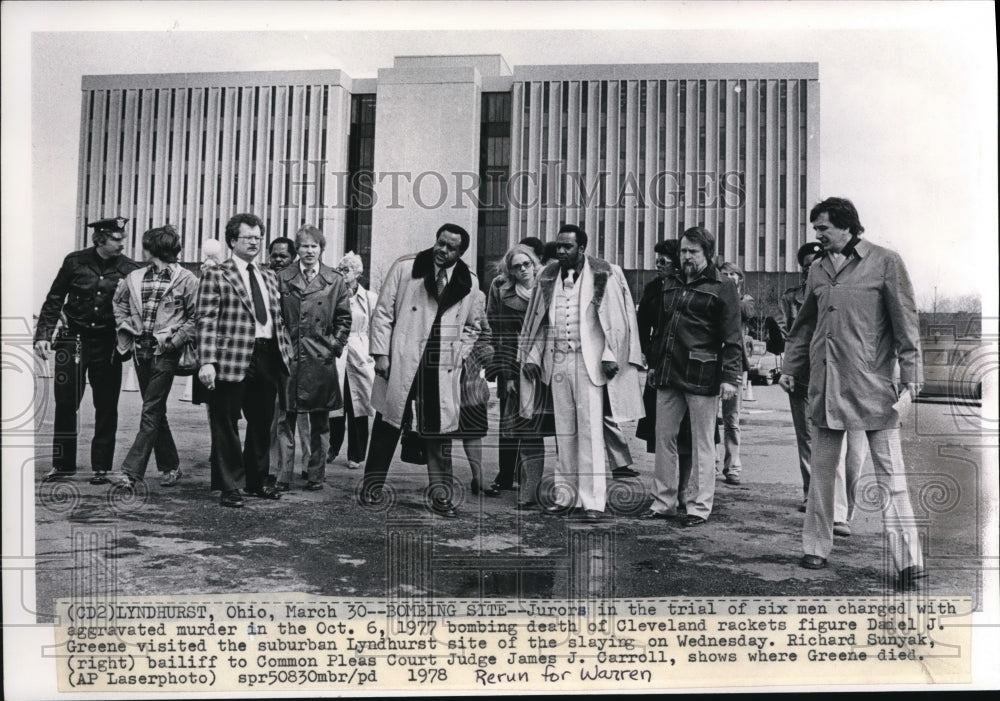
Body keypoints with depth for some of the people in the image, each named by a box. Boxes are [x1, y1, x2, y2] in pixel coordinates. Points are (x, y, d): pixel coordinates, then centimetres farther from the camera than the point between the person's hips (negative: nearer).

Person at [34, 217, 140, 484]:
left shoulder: (129, 268, -2)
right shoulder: (75, 261, -1)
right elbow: (54, 300, 4)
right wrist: (43, 335, -3)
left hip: (107, 343, 0)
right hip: (73, 339, 1)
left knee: (106, 407, 3)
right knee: (65, 403, 4)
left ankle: (101, 467, 13)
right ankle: (63, 464, 17)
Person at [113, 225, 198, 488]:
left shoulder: (186, 279, -5)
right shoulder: (134, 278, 10)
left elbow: (195, 317, -4)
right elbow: (119, 304, 25)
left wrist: (174, 340, -11)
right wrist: (126, 328, 10)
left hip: (166, 351, -6)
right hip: (141, 349, 6)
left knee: (151, 412, -8)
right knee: (155, 411, 11)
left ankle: (132, 470, -7)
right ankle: (170, 466, 22)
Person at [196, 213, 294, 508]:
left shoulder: (269, 277, 18)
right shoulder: (216, 275, 0)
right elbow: (206, 321, -7)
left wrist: (287, 352, 12)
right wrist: (207, 361, -15)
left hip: (268, 358, 6)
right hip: (233, 359, -6)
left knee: (262, 423, 14)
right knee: (226, 425, 3)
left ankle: (257, 481, 29)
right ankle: (230, 487, 12)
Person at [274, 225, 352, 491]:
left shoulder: (335, 281, 5)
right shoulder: (282, 278, 5)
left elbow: (344, 318, 9)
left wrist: (335, 347, 0)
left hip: (321, 360, 0)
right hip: (287, 359, 0)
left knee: (319, 422, 7)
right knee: (285, 420, 1)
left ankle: (316, 475, 18)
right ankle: (283, 477, 7)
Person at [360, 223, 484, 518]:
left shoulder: (469, 282, 8)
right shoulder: (404, 267, 0)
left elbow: (472, 326, 20)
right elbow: (383, 312, 1)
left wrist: (461, 354, 7)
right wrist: (381, 353, -4)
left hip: (443, 369, 2)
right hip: (401, 363, -2)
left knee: (440, 430, 4)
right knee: (388, 426, 6)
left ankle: (440, 494, 13)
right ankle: (372, 488, 19)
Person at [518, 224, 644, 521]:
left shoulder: (603, 275, -4)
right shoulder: (548, 276, 9)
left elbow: (618, 318, -5)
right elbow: (537, 320, 15)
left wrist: (610, 356, -11)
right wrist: (532, 356, 9)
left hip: (588, 360, -4)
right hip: (557, 361, 5)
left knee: (590, 430, -5)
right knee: (564, 431, 9)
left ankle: (593, 499, -1)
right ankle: (565, 495, 17)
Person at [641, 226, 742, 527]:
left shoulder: (722, 286, -2)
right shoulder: (671, 282, 17)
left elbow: (731, 338, -7)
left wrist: (730, 376, -14)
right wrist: (654, 363, 20)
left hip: (702, 376, -6)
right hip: (668, 373, 6)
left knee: (702, 443, 2)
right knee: (664, 437, 8)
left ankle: (699, 506, 11)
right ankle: (663, 502, 18)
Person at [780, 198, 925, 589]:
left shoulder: (884, 262, -2)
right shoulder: (818, 270, 13)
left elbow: (905, 320, -4)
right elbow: (804, 325, 20)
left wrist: (910, 371, -9)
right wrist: (790, 367, 18)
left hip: (872, 385, -5)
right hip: (825, 386, 5)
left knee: (891, 476, -4)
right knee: (822, 471, 11)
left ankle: (908, 559, -1)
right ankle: (816, 547, 21)